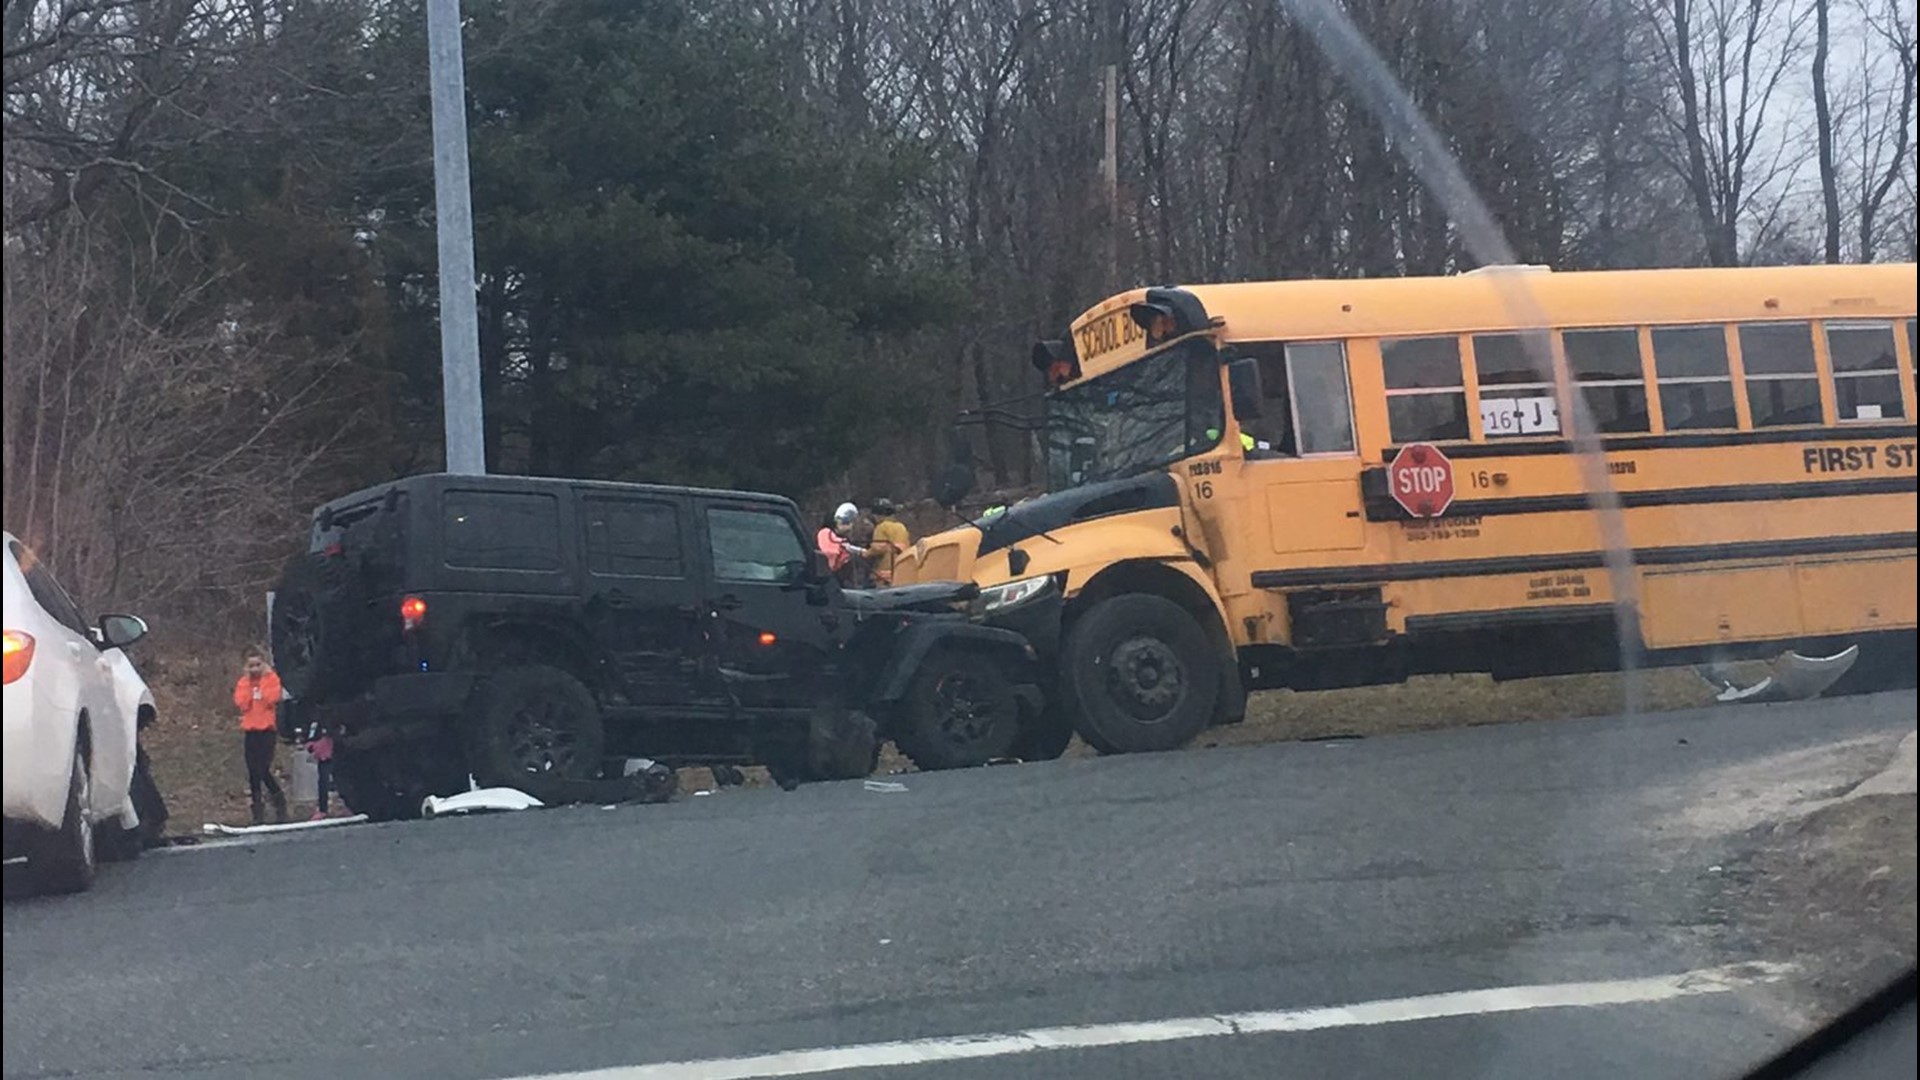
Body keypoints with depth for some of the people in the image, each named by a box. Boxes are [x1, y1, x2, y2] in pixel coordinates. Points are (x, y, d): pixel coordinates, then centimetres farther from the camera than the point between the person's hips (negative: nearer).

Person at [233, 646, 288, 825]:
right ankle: (258, 813, 12)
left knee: (263, 771, -13)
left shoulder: (271, 678, 0)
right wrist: (248, 681, -7)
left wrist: (264, 678, -12)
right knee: (253, 773, 6)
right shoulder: (243, 682, 9)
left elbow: (272, 699, -16)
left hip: (267, 730, -4)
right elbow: (240, 703, -6)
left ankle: (280, 804, 3)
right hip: (250, 731, 4)